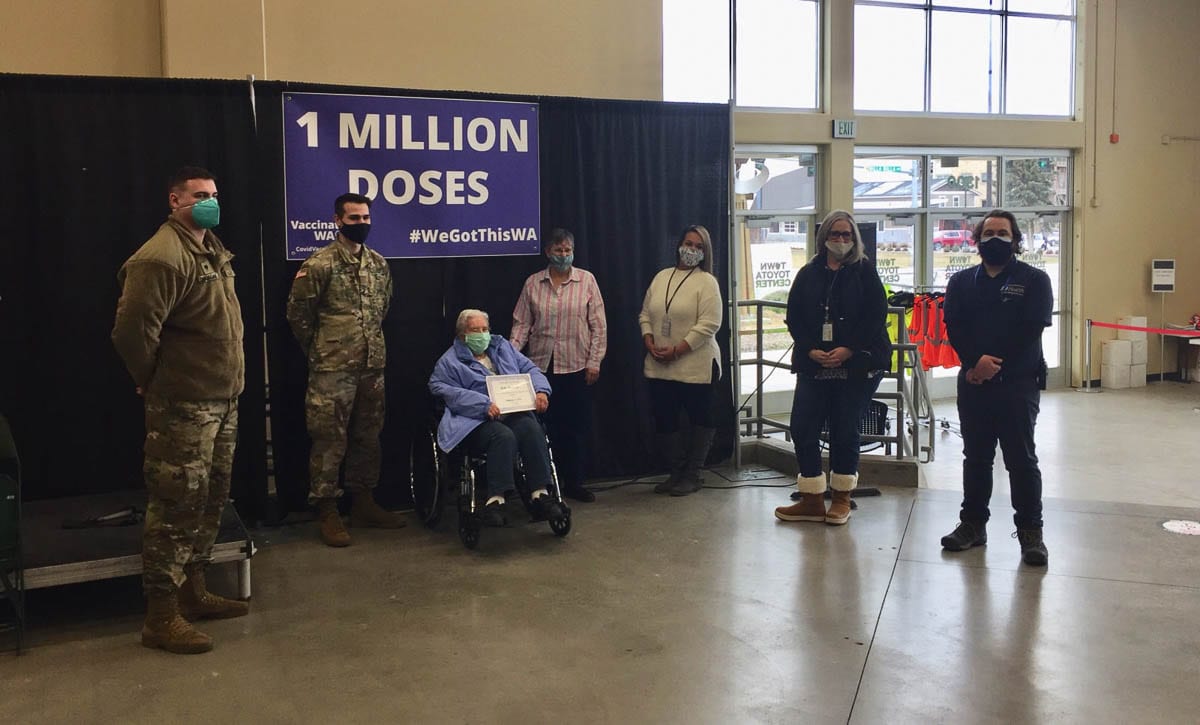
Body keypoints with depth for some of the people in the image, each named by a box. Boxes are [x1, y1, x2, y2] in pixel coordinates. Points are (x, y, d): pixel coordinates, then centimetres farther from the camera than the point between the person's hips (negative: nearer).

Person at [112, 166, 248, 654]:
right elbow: (132, 331, -22)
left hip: (222, 400, 10)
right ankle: (161, 617, 5)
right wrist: (157, 383, -8)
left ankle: (193, 593, 29)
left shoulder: (213, 250, 14)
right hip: (183, 407, -9)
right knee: (177, 506, -4)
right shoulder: (162, 257, -17)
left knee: (211, 501, 16)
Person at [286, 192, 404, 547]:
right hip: (332, 370, -6)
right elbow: (297, 313, -4)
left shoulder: (379, 264, 10)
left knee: (368, 438, 13)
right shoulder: (319, 264, -8)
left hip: (373, 367, 6)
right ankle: (327, 512, 8)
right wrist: (319, 352, 3)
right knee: (330, 441, -1)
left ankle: (363, 504, 25)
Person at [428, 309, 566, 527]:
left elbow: (530, 369, 23)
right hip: (477, 420, -4)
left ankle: (540, 494, -32)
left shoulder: (503, 347, 26)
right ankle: (495, 500, -37)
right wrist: (483, 404, -20)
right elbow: (443, 390, -6)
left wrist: (541, 391, -1)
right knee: (504, 436, -37)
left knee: (532, 429, -31)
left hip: (515, 413, 4)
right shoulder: (450, 361, 11)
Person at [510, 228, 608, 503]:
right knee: (546, 426, 2)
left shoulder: (586, 280, 1)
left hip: (577, 366, -1)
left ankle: (574, 482, 17)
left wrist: (595, 361, -4)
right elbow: (521, 324, 4)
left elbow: (598, 325, 0)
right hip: (542, 366, 1)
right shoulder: (533, 283, 5)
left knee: (577, 426, 5)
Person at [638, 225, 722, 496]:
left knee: (700, 419, 6)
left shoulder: (706, 282, -7)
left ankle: (692, 475, 19)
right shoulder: (661, 277, 10)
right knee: (664, 420, 10)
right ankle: (676, 472, 24)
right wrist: (649, 343, -5)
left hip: (695, 366, -5)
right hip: (659, 367, 5)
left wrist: (676, 351, -18)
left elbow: (708, 325, -15)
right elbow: (645, 314, 13)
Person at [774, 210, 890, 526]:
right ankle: (812, 500, 9)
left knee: (845, 431, 2)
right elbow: (793, 317, 6)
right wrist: (811, 350, -8)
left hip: (855, 366, -3)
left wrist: (847, 350, -14)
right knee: (803, 428, -1)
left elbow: (876, 315, -6)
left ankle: (842, 498, 18)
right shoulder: (808, 274, 10)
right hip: (813, 365, 3)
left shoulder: (865, 271, 2)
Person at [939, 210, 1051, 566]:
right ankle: (973, 523, 20)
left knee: (1021, 458, -1)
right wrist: (976, 361, -17)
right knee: (975, 456, 11)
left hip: (1018, 383, -3)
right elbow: (953, 326, 0)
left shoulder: (1034, 280, 3)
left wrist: (993, 366, -14)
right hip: (973, 381, 3)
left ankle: (1030, 532, 7)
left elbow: (1030, 329, -9)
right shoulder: (961, 281, 12)